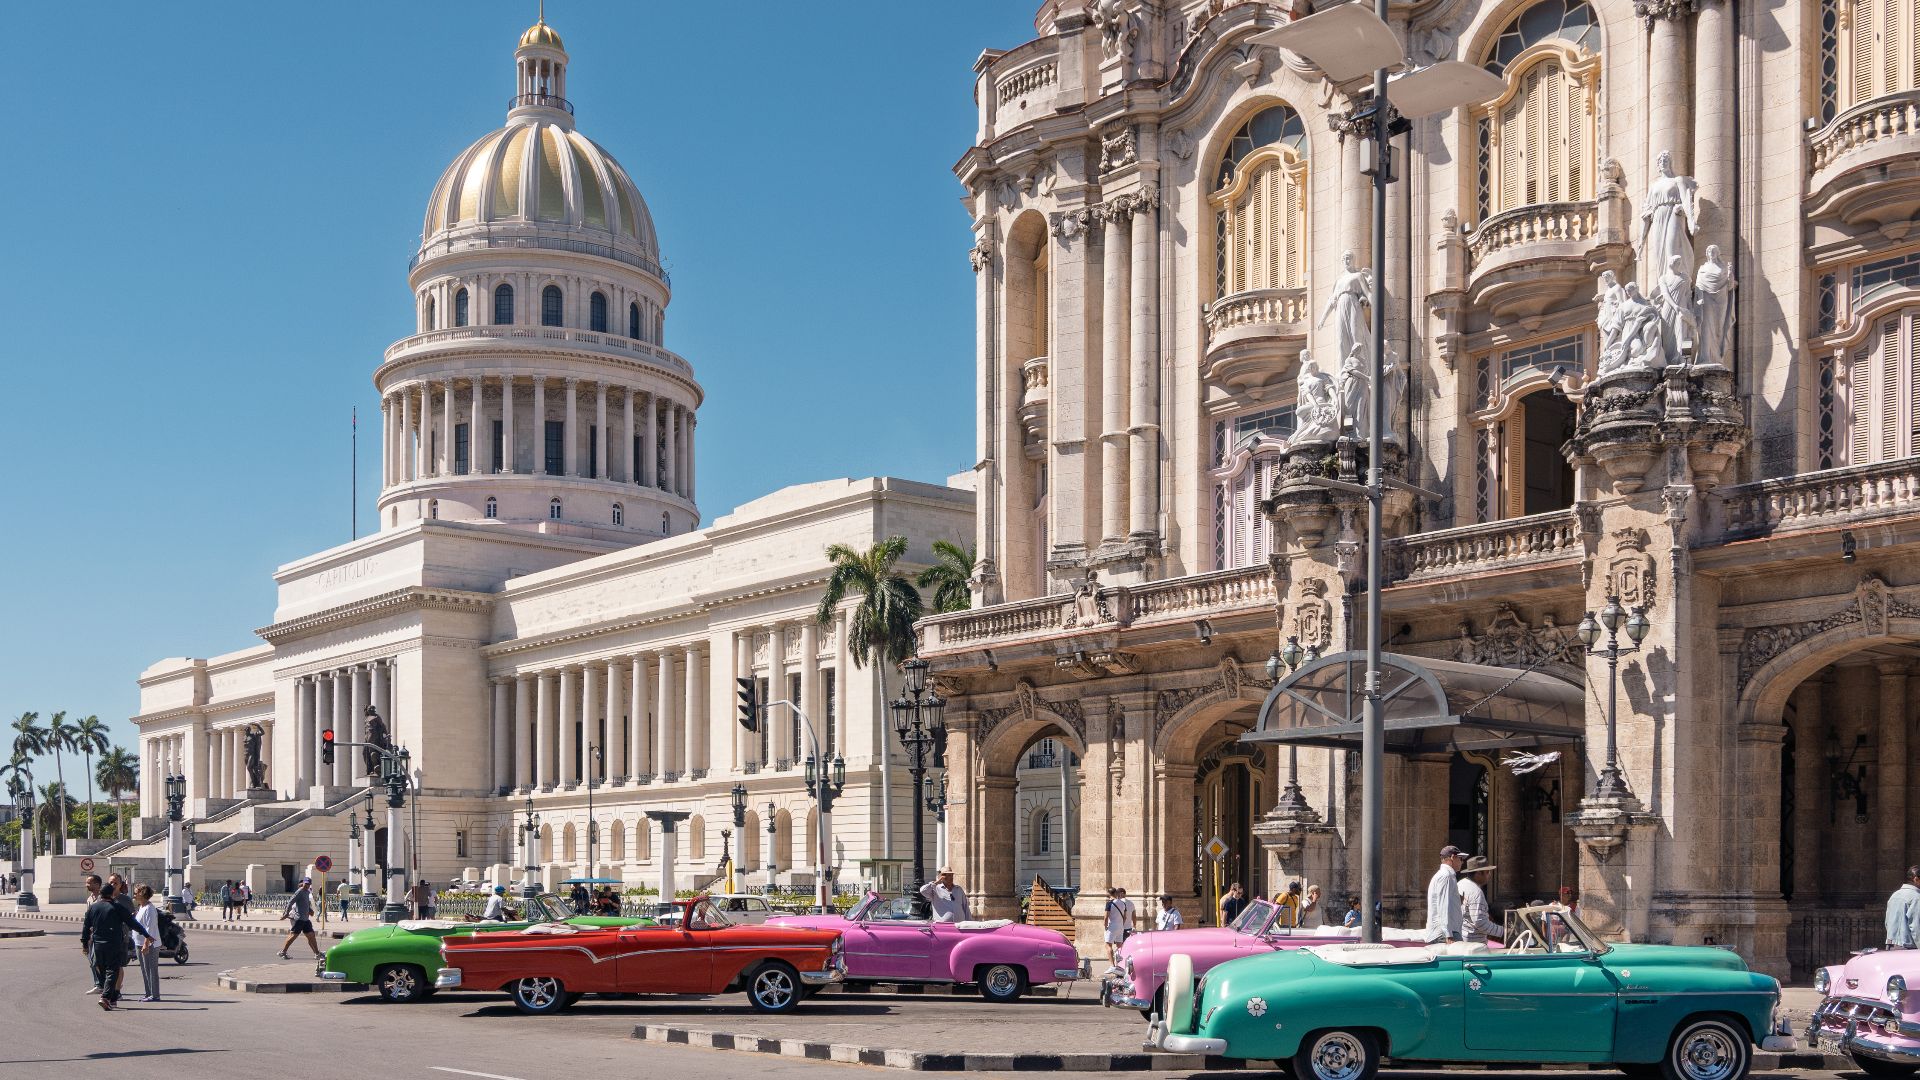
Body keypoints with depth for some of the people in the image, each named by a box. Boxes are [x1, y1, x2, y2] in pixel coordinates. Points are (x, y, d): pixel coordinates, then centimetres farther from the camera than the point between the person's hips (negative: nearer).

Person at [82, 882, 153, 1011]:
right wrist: (145, 934, 2)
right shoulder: (117, 908, -8)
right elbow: (132, 923, -6)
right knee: (112, 971, -4)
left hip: (98, 944, 5)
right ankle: (105, 997, -21)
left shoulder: (92, 907, 6)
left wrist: (84, 942, 20)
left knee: (103, 971, 14)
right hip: (114, 945, -5)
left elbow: (86, 926, 11)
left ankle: (112, 999, 19)